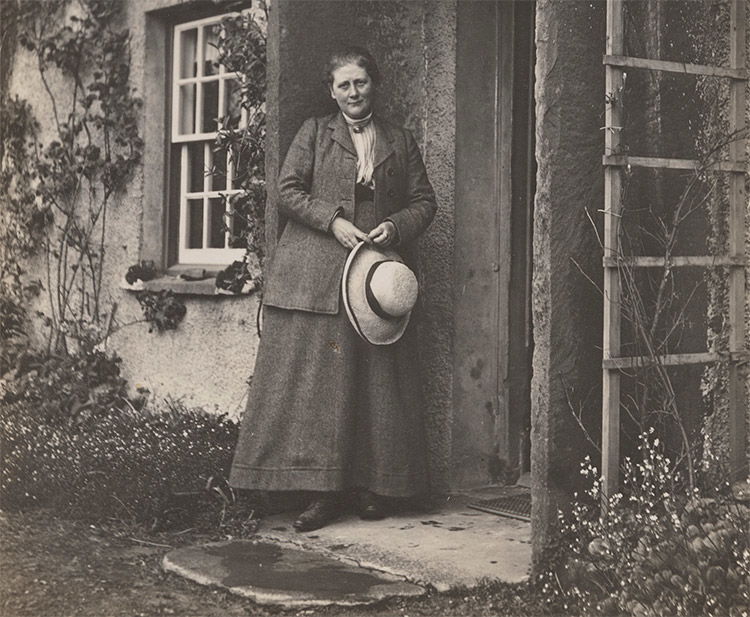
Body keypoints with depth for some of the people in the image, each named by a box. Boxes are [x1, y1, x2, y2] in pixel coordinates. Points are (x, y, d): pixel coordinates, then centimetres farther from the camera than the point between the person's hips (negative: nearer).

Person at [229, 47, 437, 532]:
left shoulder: (401, 142, 16)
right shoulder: (314, 133, 11)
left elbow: (425, 201, 14)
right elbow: (288, 191, 3)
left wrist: (395, 226, -6)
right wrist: (334, 221, -10)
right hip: (316, 277, -1)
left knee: (377, 380, 1)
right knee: (317, 380, -6)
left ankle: (376, 488, 9)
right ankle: (325, 491, -3)